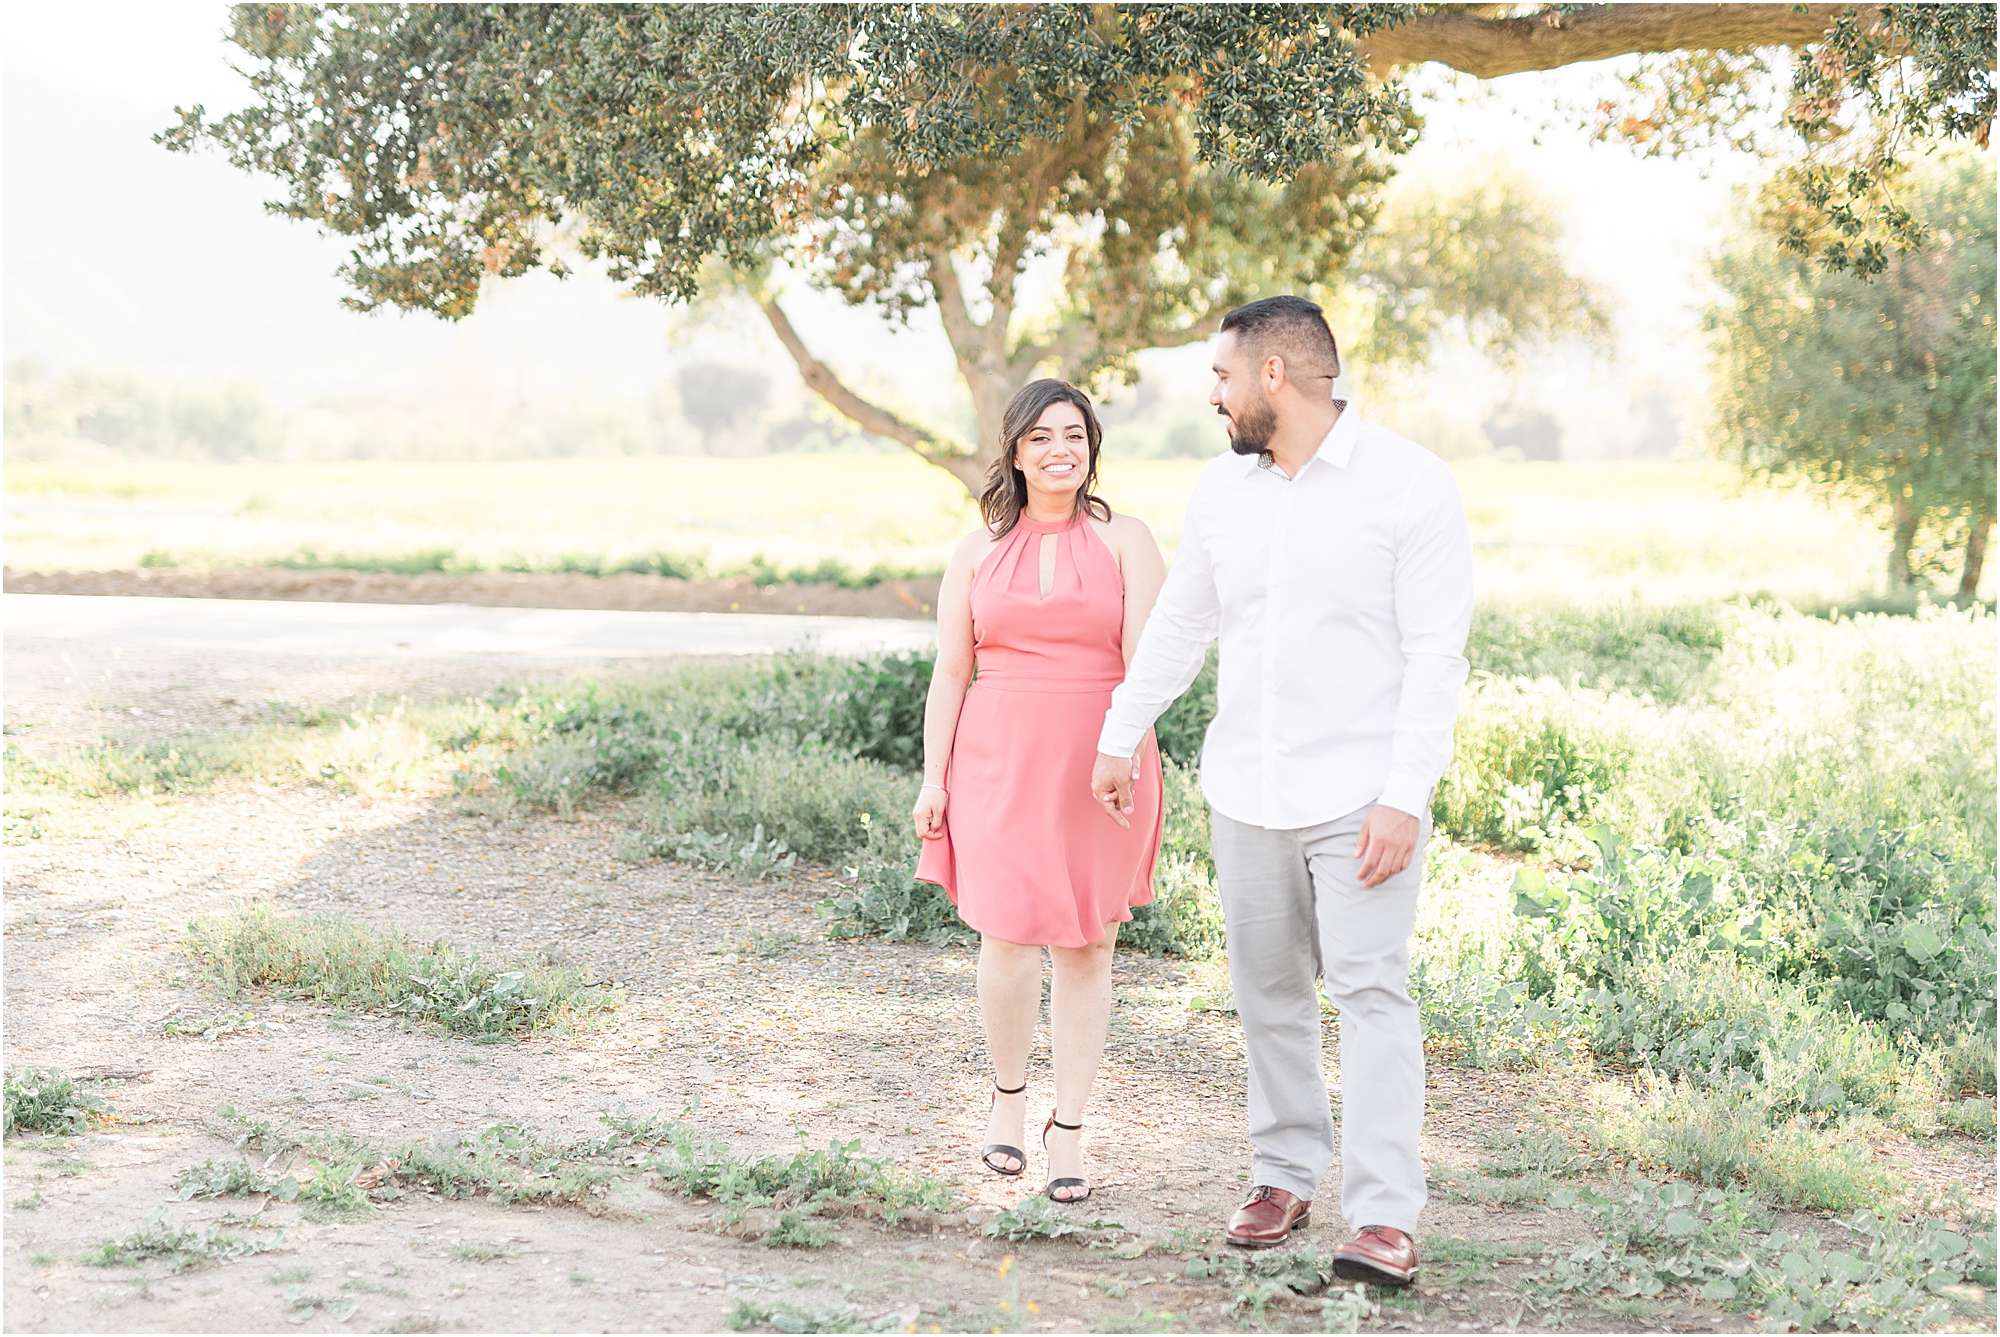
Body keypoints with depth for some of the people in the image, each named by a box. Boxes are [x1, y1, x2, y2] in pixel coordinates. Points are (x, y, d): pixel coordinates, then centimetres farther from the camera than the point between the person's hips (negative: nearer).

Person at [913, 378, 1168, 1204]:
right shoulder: (978, 551, 8)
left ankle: (1069, 1129, 15)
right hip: (1000, 765, 1)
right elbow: (950, 674, 9)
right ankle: (1008, 1095, 20)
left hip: (1101, 768, 0)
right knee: (1008, 938, -7)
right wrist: (932, 780, 4)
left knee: (1085, 948, 4)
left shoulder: (1125, 541, 2)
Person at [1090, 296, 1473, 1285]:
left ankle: (1386, 1220, -13)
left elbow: (1436, 655, -11)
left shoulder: (1409, 482, -8)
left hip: (1361, 793, -5)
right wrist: (1120, 737, 21)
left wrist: (1406, 796, -18)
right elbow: (1178, 625, 20)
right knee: (1267, 990, 9)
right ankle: (1286, 1176, 22)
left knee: (1371, 990, -11)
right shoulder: (1222, 487, 9)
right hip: (1247, 790, 6)